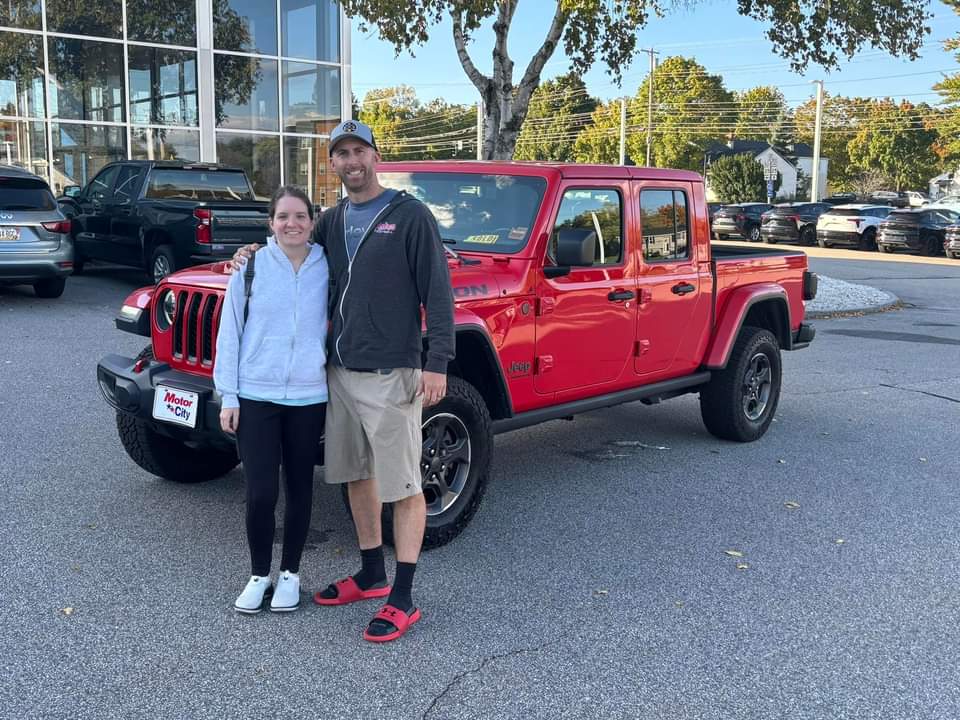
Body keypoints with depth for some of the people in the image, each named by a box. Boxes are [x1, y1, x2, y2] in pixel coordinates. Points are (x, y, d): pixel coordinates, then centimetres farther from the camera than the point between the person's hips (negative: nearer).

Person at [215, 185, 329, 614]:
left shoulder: (328, 269, -1)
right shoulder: (251, 267, -3)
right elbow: (229, 333, 0)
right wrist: (227, 396, -3)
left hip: (309, 397, 1)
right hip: (255, 396, -1)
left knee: (299, 488, 11)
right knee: (260, 492, -2)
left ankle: (290, 574, 27)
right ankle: (258, 575, 19)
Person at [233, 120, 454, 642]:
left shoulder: (409, 215, -6)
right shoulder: (331, 221, 12)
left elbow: (437, 291, -9)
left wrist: (437, 363, -16)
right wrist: (253, 257, 9)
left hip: (391, 374, -7)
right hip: (341, 372, 7)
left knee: (403, 485, -1)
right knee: (356, 475, 15)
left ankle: (402, 600, 5)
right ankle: (371, 574, 31)